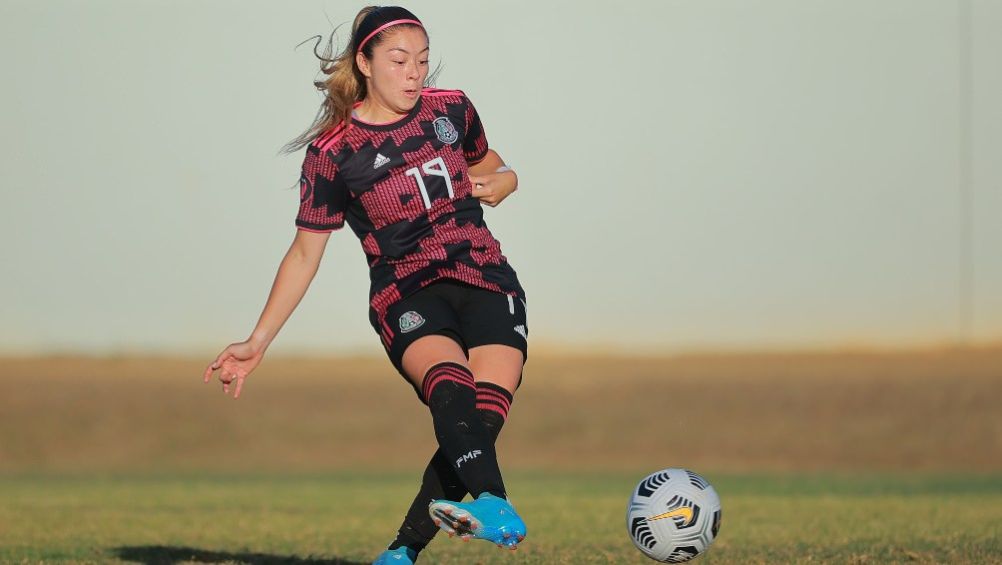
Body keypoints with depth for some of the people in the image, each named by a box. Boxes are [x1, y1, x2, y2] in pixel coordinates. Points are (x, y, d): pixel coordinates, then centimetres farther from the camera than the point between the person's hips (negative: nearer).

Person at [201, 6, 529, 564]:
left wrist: (502, 179, 4)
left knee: (485, 414, -23)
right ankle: (494, 504, -61)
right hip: (407, 295, -3)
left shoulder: (451, 109, 9)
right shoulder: (332, 152, 0)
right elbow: (305, 252, 7)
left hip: (487, 281, 3)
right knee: (451, 384, -36)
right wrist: (257, 343, 5)